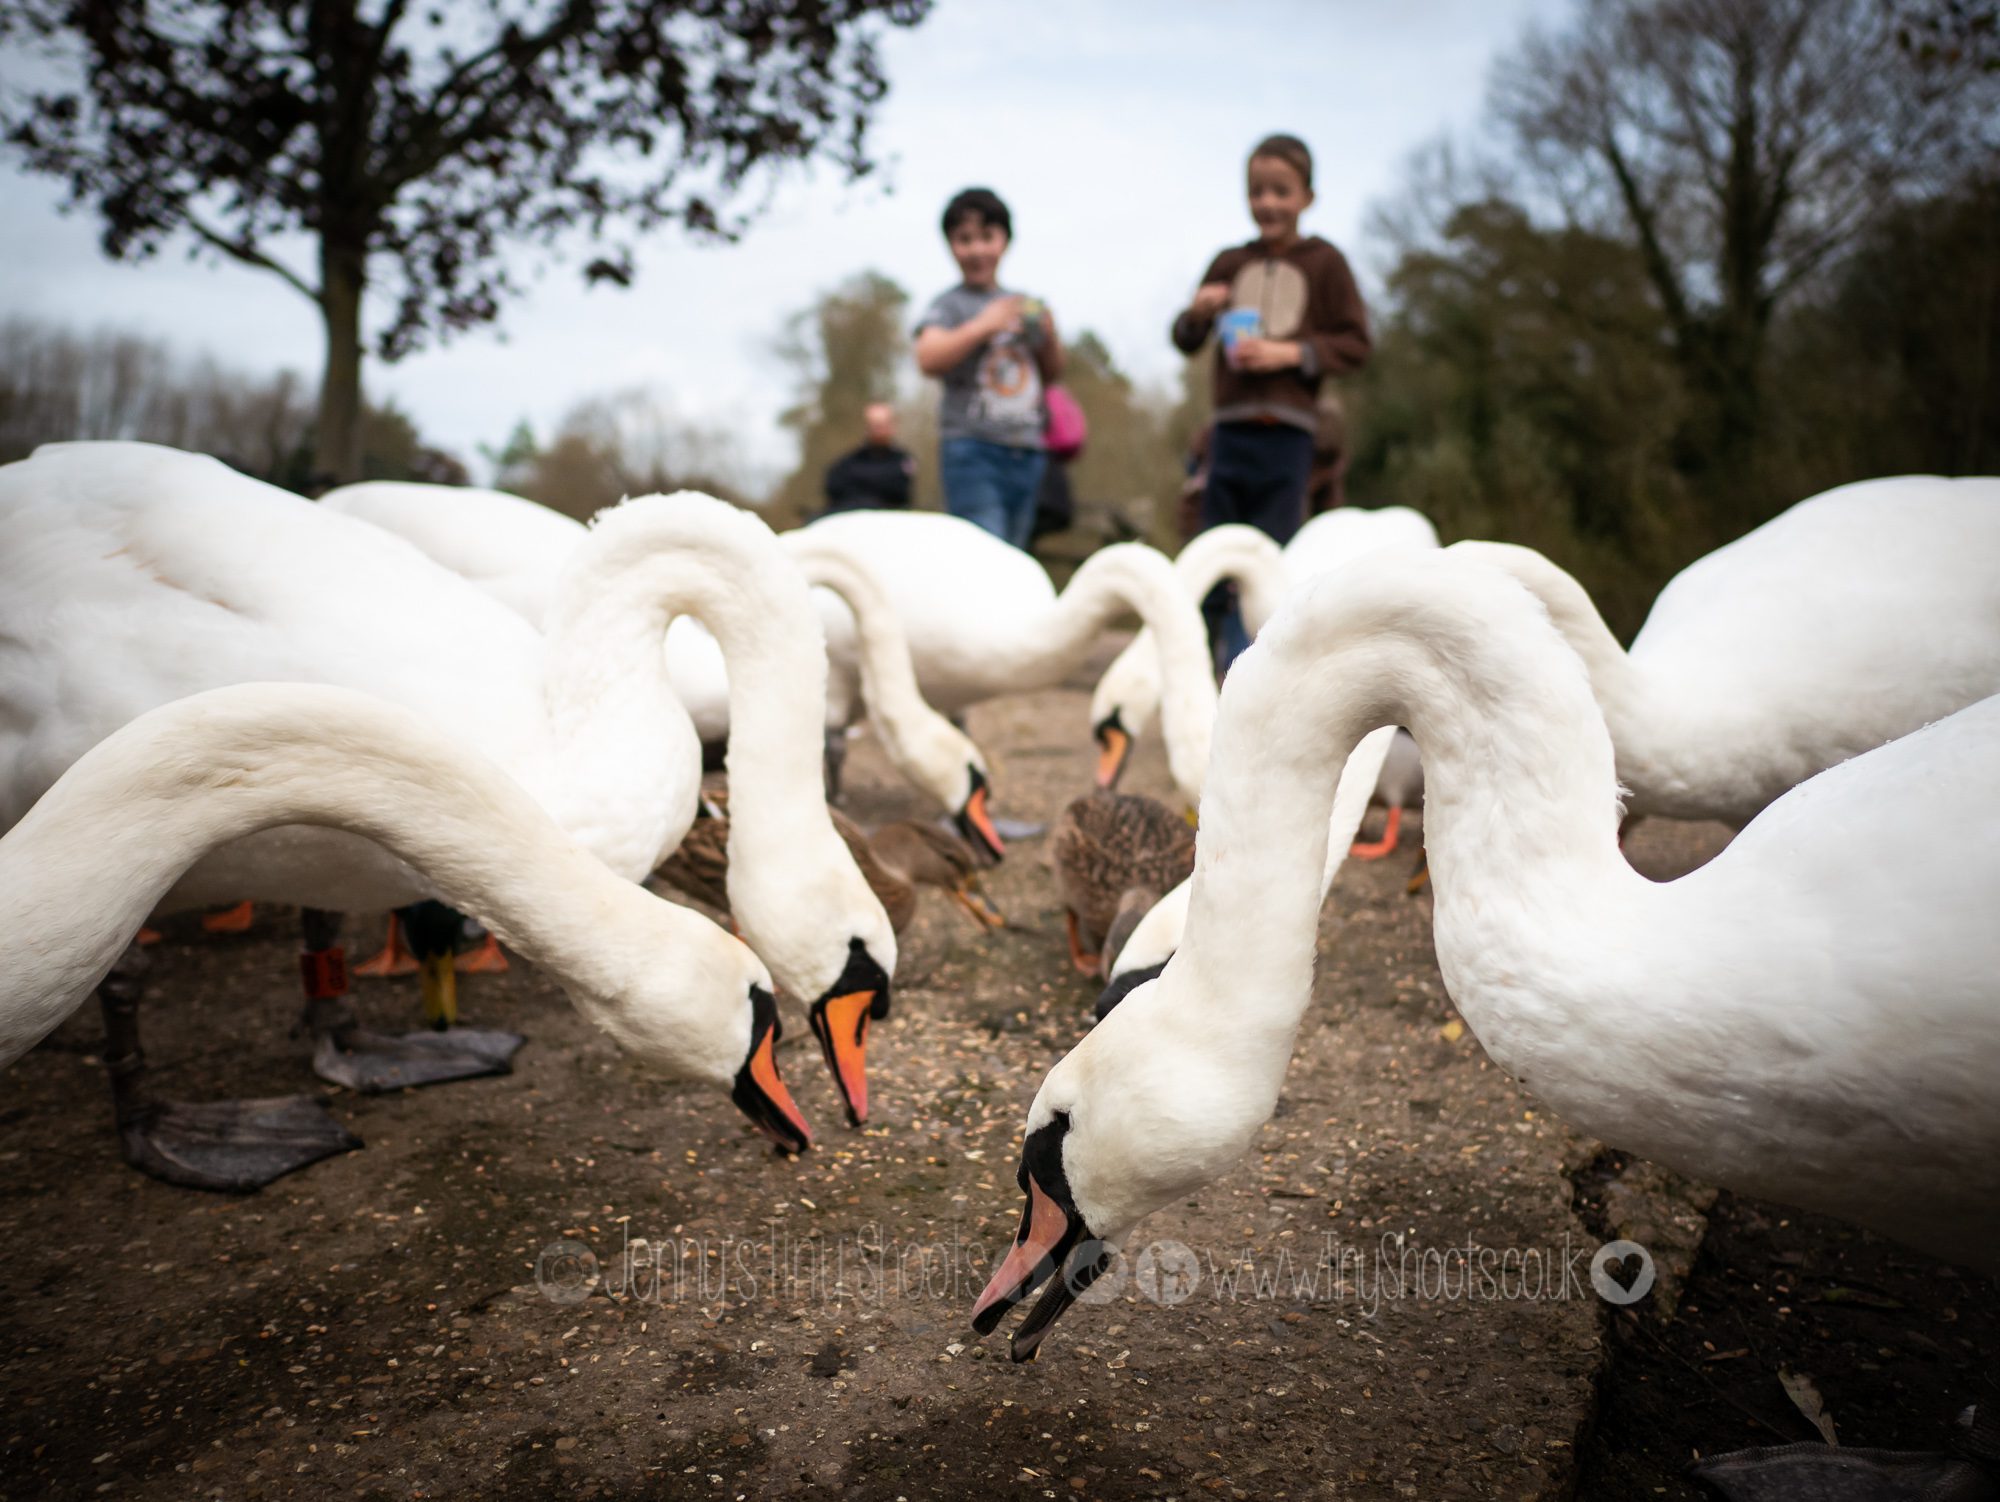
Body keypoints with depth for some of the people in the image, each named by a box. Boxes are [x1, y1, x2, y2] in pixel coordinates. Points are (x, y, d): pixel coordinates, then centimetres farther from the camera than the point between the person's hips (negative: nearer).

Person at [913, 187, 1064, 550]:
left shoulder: (1023, 305, 15)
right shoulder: (949, 305, 0)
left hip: (1027, 452, 6)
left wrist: (1049, 336, 3)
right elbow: (928, 359, -18)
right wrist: (982, 326, -18)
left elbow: (1052, 373, 23)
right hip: (973, 449, -6)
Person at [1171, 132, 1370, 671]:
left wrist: (1289, 352, -12)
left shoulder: (1325, 263, 3)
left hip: (1287, 430, -3)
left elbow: (1355, 344, 0)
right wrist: (1197, 312, -6)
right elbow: (1186, 342, 15)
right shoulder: (1230, 263, 12)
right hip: (1231, 427, 3)